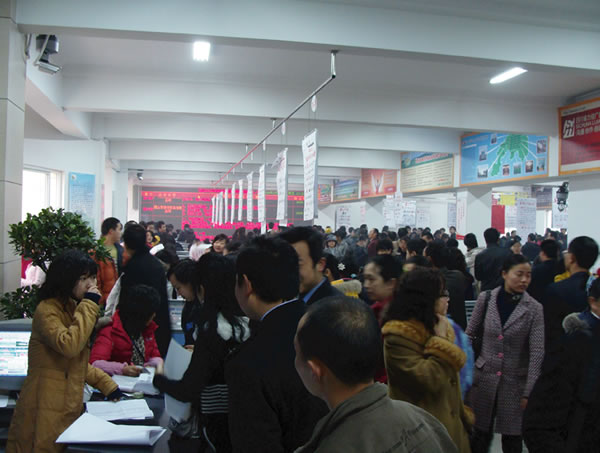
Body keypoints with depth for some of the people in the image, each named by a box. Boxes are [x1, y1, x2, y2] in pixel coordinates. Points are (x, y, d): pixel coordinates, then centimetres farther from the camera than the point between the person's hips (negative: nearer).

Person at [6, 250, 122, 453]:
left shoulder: (71, 309, 14)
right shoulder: (46, 310, -12)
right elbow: (69, 346, -30)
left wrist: (108, 385, 10)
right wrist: (89, 305, -22)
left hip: (68, 408, 8)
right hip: (46, 411, -8)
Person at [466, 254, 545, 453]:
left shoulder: (534, 308, -9)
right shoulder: (485, 298, -4)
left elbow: (537, 352, -11)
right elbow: (470, 335, 5)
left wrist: (529, 391, -14)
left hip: (516, 381, -1)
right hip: (484, 377, 1)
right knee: (480, 434, 11)